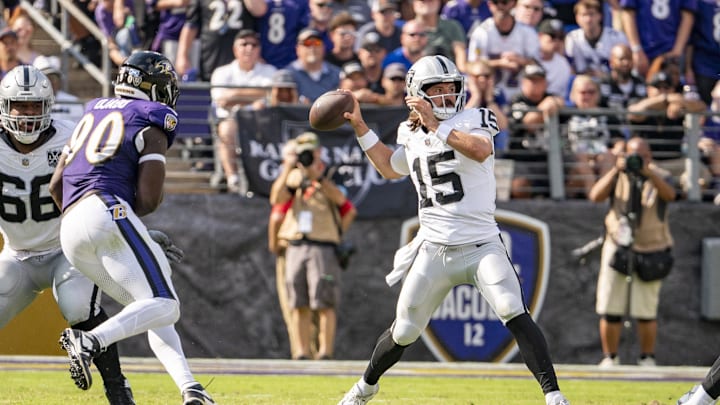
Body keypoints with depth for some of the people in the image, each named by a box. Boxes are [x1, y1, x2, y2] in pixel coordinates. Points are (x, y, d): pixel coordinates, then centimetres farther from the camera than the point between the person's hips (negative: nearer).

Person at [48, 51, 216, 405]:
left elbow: (56, 185, 25)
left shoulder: (92, 113, 26)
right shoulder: (152, 125, 5)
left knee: (149, 313, 12)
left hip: (70, 231, 8)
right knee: (164, 306, -12)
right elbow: (147, 200, -4)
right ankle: (90, 341, -34)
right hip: (107, 211, -8)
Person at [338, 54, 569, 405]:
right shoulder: (412, 136, 11)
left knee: (514, 312, -24)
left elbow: (481, 151, -27)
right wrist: (359, 126, 26)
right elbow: (389, 168, 32)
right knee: (403, 332, 11)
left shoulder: (473, 120, -4)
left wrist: (436, 125, -28)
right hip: (433, 250, 4)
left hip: (481, 245, -4)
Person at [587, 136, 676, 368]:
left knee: (646, 312, -3)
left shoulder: (659, 177, -1)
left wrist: (647, 172, -36)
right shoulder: (618, 177, 2)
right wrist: (616, 170, -23)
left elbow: (669, 195, -23)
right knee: (609, 311, 0)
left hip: (650, 252, -1)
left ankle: (647, 359, 11)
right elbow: (595, 196, -14)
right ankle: (610, 359, 12)